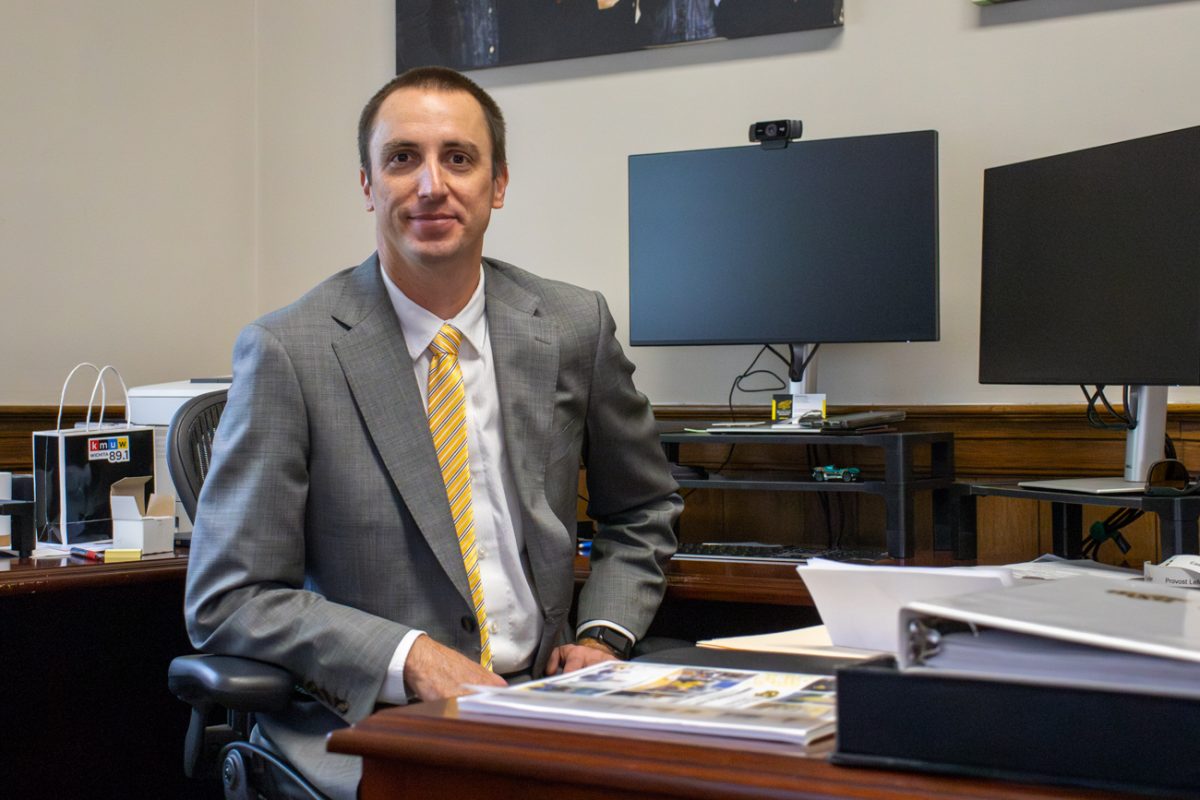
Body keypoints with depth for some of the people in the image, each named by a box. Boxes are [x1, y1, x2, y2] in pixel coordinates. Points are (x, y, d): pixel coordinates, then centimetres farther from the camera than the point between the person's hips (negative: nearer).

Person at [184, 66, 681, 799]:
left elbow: (642, 512, 20)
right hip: (365, 723, -4)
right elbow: (228, 600, -6)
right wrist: (410, 657, -18)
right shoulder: (289, 352, -6)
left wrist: (602, 635, 2)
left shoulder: (575, 326, 4)